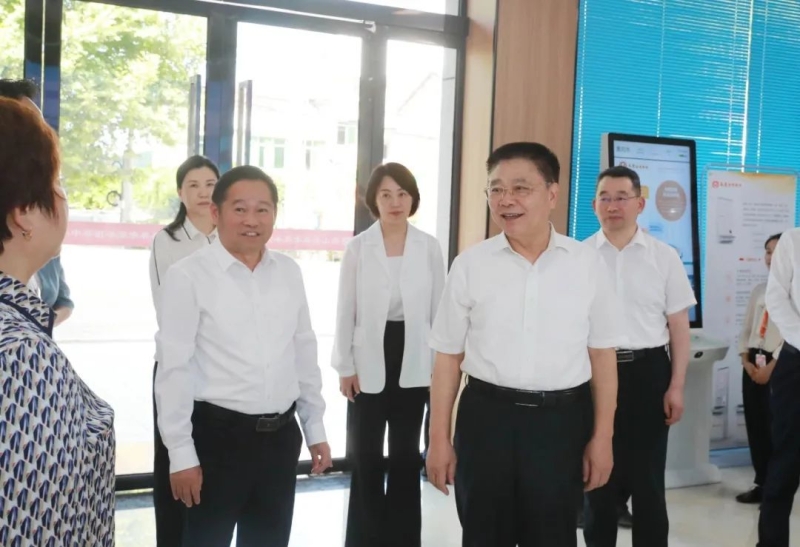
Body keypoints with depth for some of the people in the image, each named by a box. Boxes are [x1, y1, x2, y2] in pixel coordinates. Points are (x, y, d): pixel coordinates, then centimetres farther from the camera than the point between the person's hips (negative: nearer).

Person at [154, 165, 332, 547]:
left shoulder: (289, 273, 4)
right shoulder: (188, 276, -11)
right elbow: (174, 369, -11)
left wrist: (315, 428, 12)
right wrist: (181, 454, -10)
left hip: (281, 434, 5)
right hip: (217, 435, -5)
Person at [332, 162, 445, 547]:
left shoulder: (429, 247, 0)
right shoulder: (358, 247, -2)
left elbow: (438, 309, 3)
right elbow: (346, 311, -1)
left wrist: (440, 364, 2)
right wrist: (344, 366, -3)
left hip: (413, 361, 1)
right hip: (369, 362, -1)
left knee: (406, 455, 11)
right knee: (366, 456, 6)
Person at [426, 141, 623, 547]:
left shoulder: (587, 263, -1)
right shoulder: (470, 264, -2)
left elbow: (602, 354, 3)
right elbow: (448, 357, 2)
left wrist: (602, 437, 2)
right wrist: (439, 438, 3)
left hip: (561, 419, 0)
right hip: (485, 416, 0)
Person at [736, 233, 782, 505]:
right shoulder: (759, 290, 13)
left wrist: (771, 367, -16)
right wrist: (746, 361, -2)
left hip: (781, 366, -6)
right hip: (754, 363, 6)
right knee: (755, 426, 8)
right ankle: (761, 485, 20)